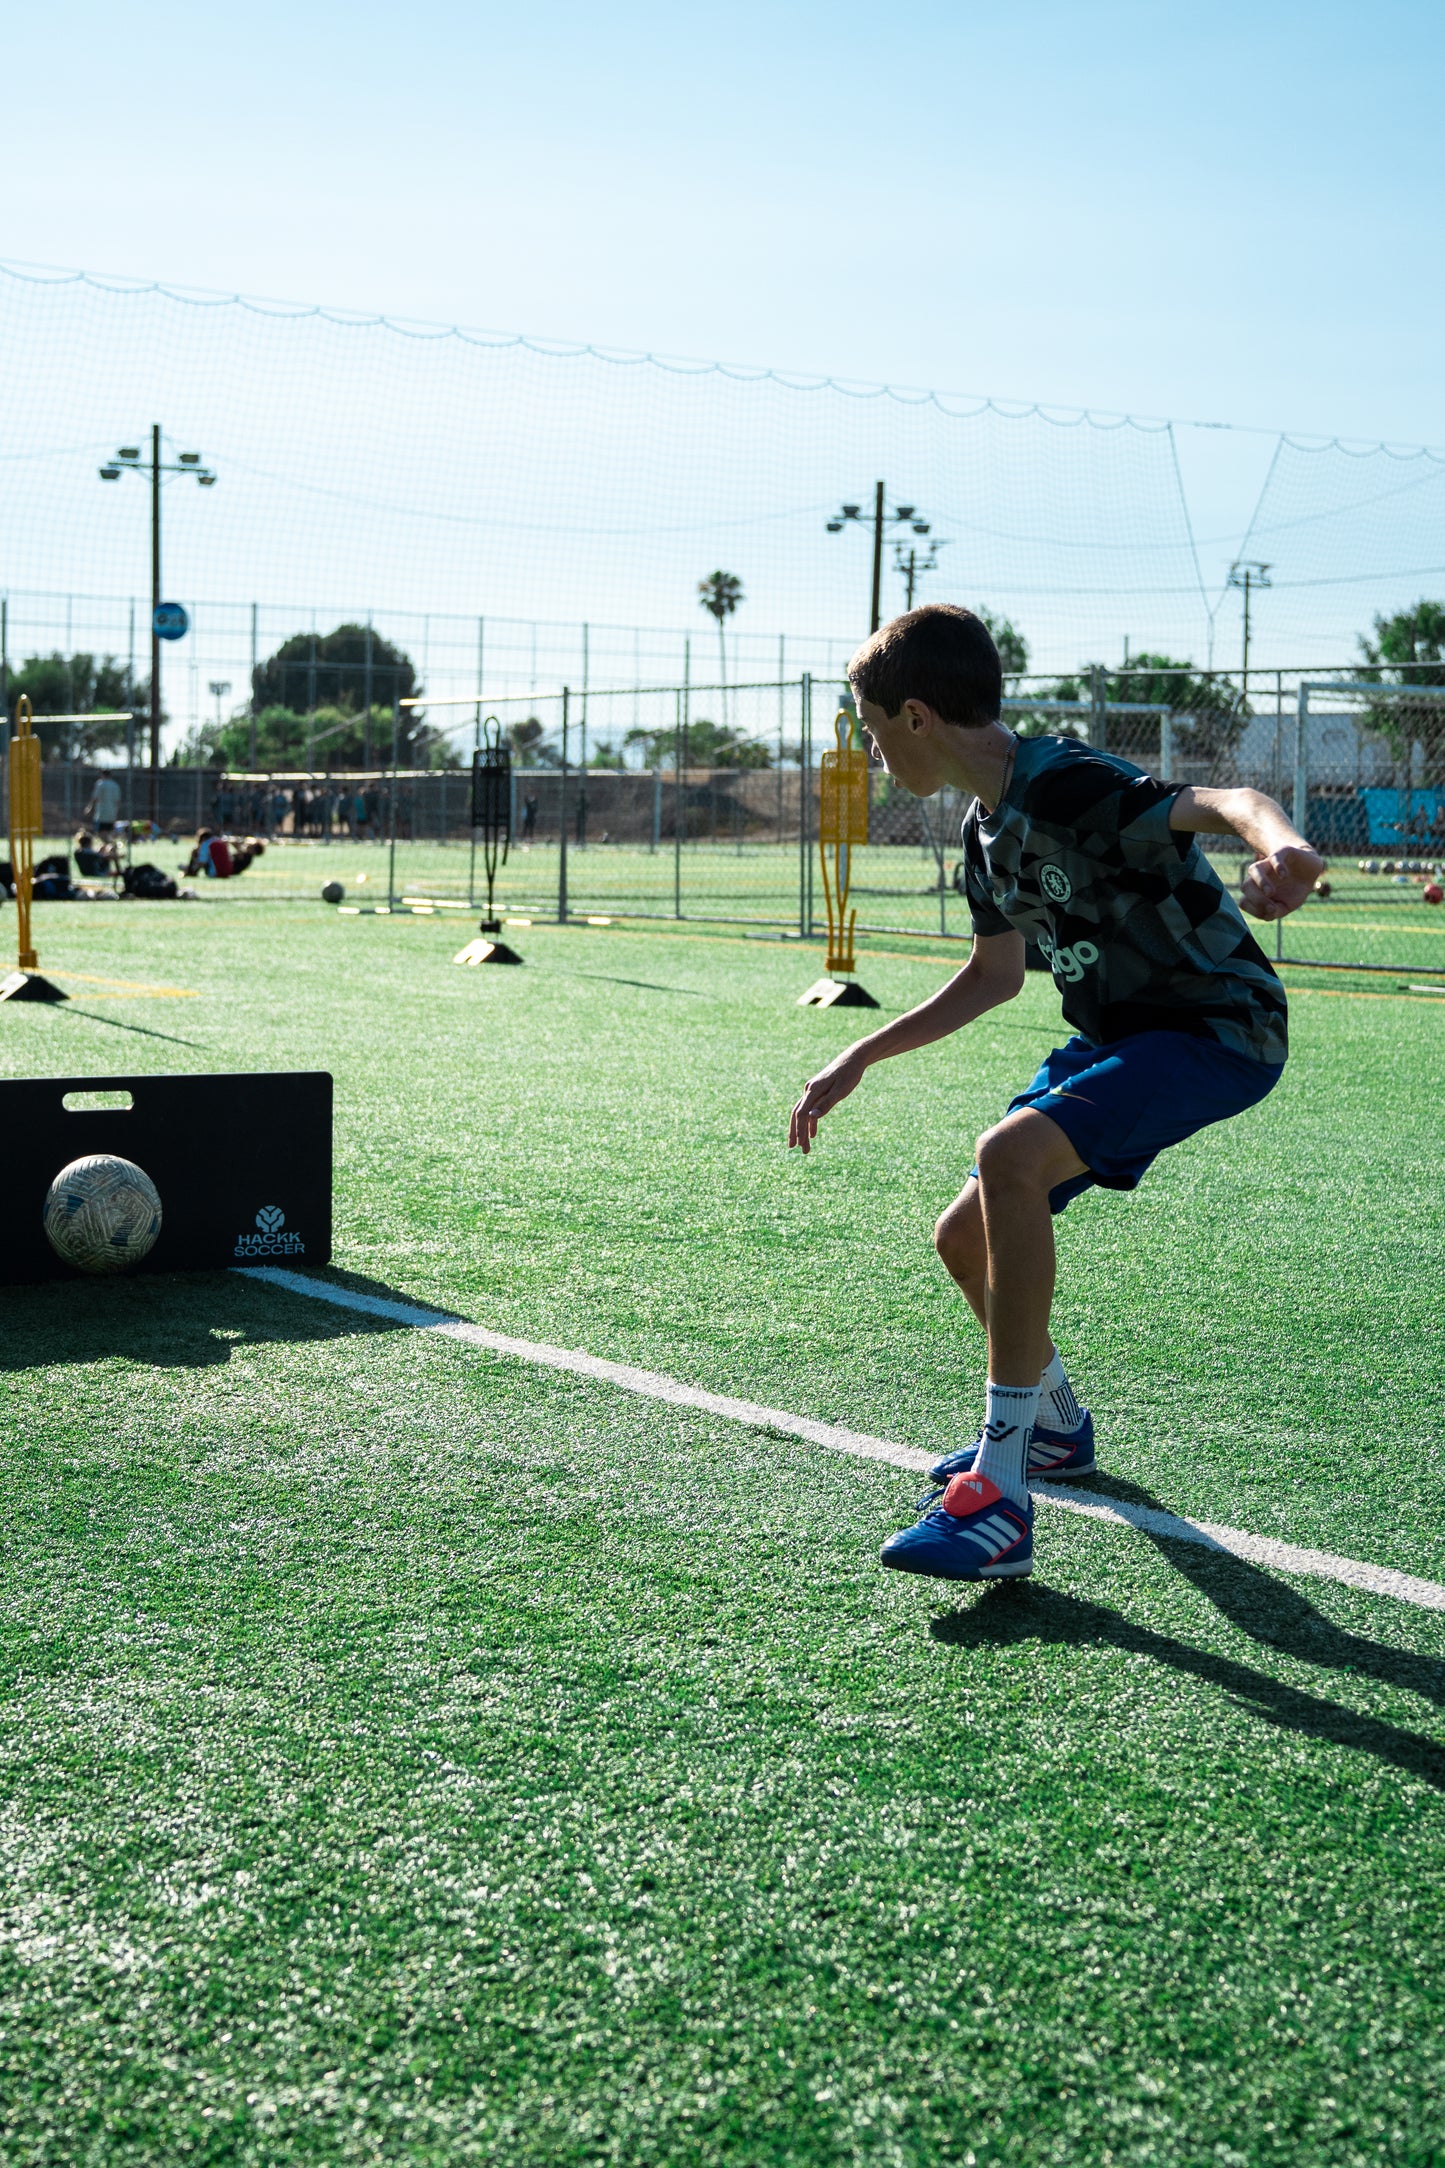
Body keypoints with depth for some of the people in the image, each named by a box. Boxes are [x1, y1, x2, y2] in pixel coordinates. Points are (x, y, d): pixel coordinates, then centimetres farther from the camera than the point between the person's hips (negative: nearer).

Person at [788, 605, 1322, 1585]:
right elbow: (995, 976, 22)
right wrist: (860, 1059, 22)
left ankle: (1002, 1498, -28)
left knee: (1011, 1156, -32)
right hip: (1115, 1032, 10)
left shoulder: (1069, 784, -20)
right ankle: (1054, 1424, 39)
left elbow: (1224, 801, -37)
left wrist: (1281, 842, -61)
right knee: (967, 1236, 10)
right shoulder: (987, 826, 9)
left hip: (1219, 1029, -10)